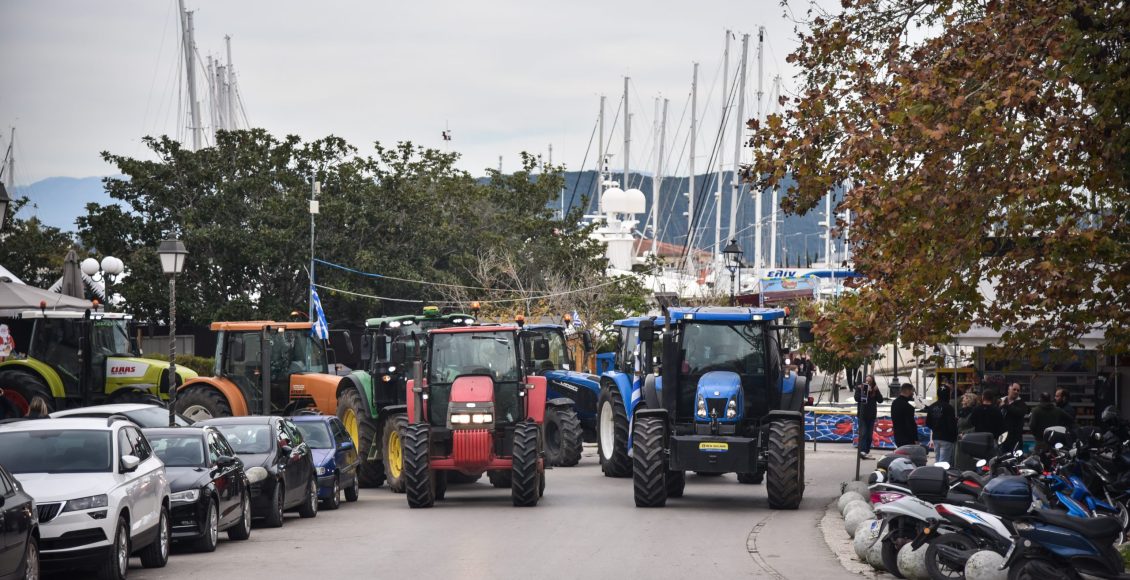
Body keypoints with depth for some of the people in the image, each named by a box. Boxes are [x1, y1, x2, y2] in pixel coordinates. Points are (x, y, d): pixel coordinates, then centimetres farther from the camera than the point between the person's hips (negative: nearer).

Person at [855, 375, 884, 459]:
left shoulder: (875, 390, 8)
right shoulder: (860, 388, 1)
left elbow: (880, 400, 0)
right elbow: (857, 398, -13)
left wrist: (876, 391, -11)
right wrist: (866, 392, -17)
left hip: (871, 415, 4)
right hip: (862, 414, -4)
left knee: (870, 435, 7)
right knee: (863, 433, -14)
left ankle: (867, 452, 13)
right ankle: (862, 451, -23)